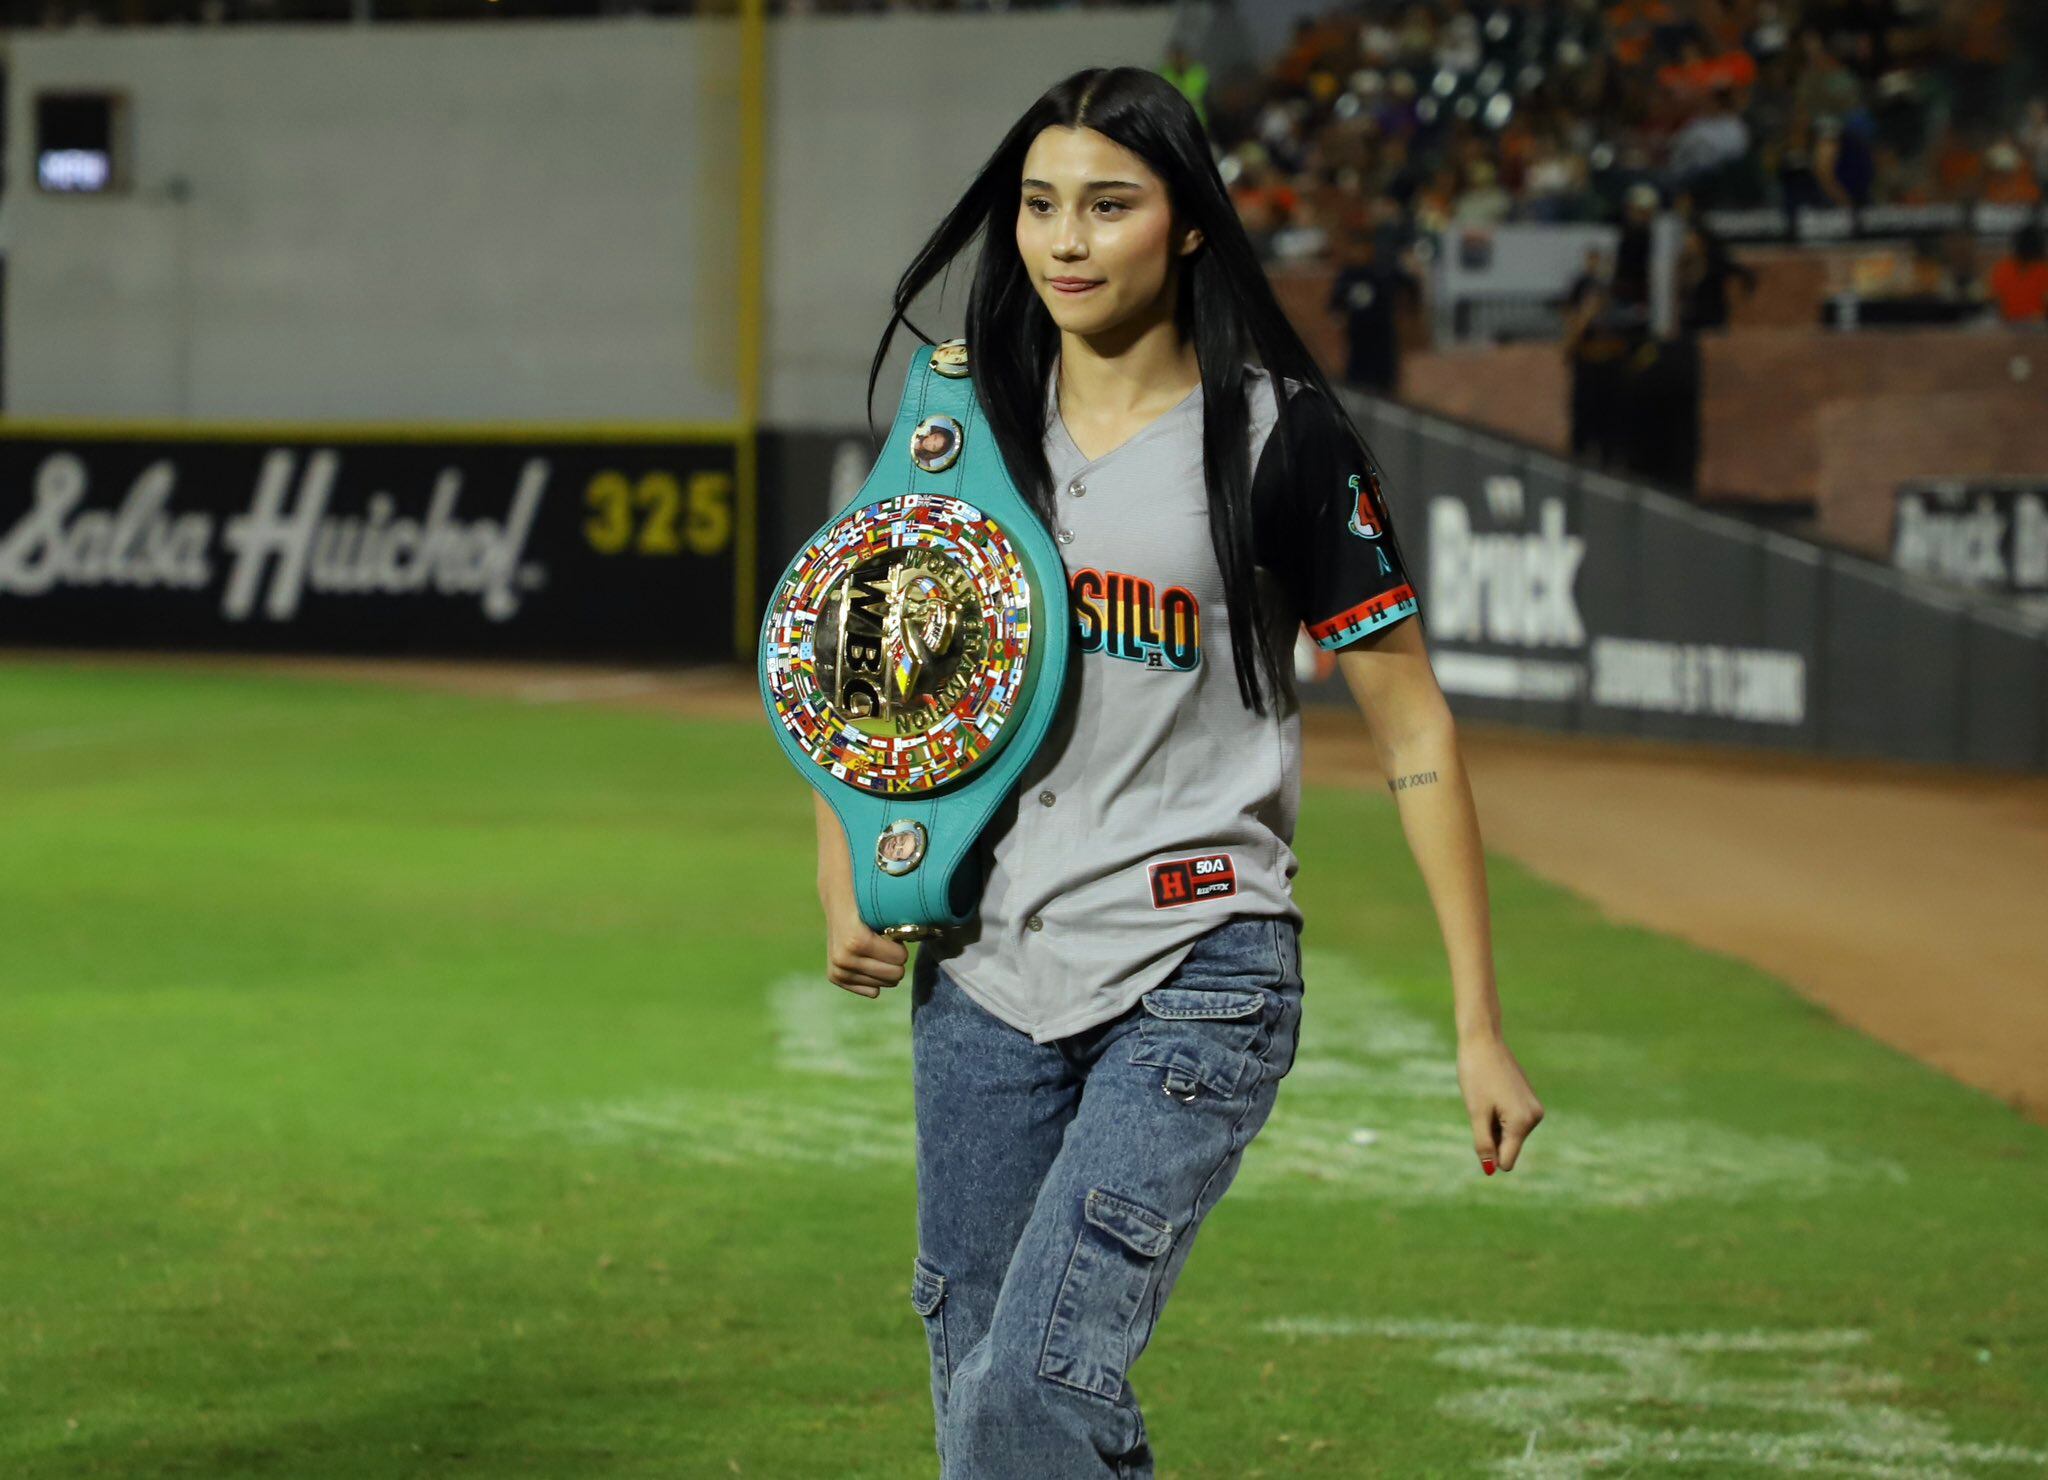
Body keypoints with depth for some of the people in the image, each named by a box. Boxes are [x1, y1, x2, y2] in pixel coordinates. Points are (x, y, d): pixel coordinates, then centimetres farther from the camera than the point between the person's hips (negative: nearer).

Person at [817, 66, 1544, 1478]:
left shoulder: (1279, 435, -7)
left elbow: (1414, 729, -5)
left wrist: (1481, 1025, -8)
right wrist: (848, 898, 3)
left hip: (1195, 981, -5)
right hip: (984, 976, 6)